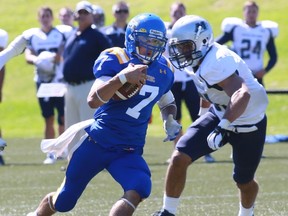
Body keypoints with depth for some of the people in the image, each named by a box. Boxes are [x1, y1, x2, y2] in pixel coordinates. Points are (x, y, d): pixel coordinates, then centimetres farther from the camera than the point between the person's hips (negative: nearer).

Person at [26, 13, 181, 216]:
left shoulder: (164, 70, 4)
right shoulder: (115, 61, -14)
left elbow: (167, 102, 25)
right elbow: (93, 100, -26)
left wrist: (170, 121, 3)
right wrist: (123, 77, -39)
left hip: (129, 151, 3)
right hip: (98, 143, -3)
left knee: (138, 190, -29)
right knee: (64, 200, 12)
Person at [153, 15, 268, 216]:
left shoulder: (216, 63, -35)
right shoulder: (201, 61, -9)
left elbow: (242, 95, -48)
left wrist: (223, 128, -52)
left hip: (248, 125, -7)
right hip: (220, 116, 7)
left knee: (244, 182, 13)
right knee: (180, 158, -11)